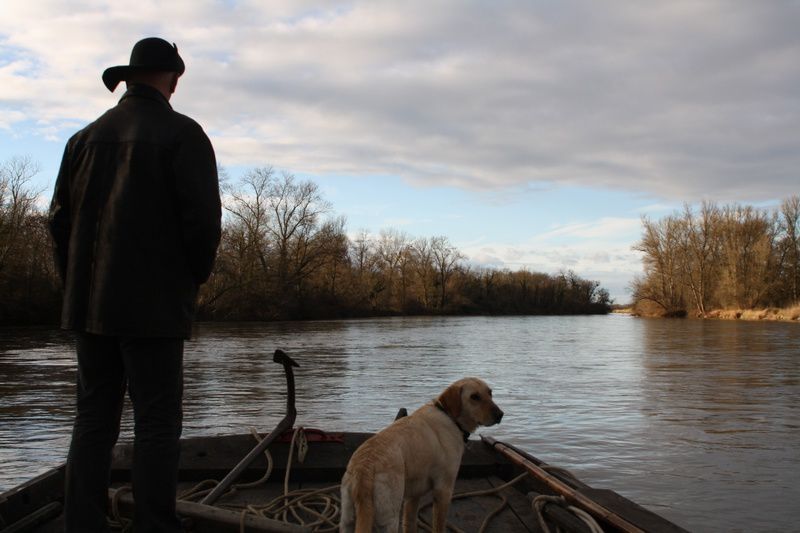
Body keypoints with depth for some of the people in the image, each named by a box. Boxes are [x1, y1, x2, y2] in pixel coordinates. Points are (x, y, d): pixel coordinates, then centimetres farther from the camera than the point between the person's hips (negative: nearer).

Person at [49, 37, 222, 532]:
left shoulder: (87, 136, 12)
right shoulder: (182, 133, -5)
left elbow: (60, 218, 12)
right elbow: (202, 217, -12)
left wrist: (76, 284, 18)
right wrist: (194, 277, 3)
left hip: (90, 304, 6)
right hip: (154, 305, -5)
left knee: (93, 417, 11)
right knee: (157, 420, -2)